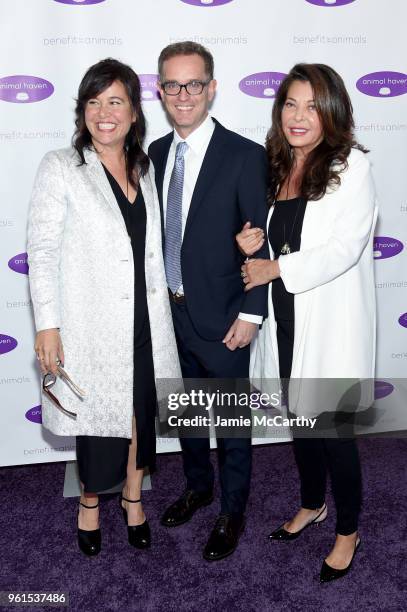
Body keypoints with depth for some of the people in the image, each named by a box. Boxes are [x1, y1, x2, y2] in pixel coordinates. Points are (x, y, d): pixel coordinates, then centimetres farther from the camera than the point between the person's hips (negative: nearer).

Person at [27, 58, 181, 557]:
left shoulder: (143, 168, 8)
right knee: (98, 417, 8)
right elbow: (41, 250, -10)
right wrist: (47, 324, -15)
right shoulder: (60, 168, -7)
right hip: (91, 324, -4)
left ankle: (133, 496, 38)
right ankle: (90, 501, 35)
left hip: (143, 322, 5)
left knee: (139, 412, 15)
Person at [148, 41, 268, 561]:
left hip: (221, 318, -5)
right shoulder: (155, 154, 5)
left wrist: (250, 314, -14)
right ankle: (197, 487, 46)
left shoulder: (245, 157, -12)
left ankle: (231, 512, 33)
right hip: (169, 313, 6)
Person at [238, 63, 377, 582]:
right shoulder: (273, 166, 8)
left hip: (331, 324, -6)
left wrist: (277, 268, -16)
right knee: (299, 418, 19)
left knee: (334, 429, 4)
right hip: (284, 320, 6)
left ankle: (348, 531, 29)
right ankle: (311, 505, 44)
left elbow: (345, 247, -18)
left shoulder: (351, 166, -10)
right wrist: (250, 244, -6)